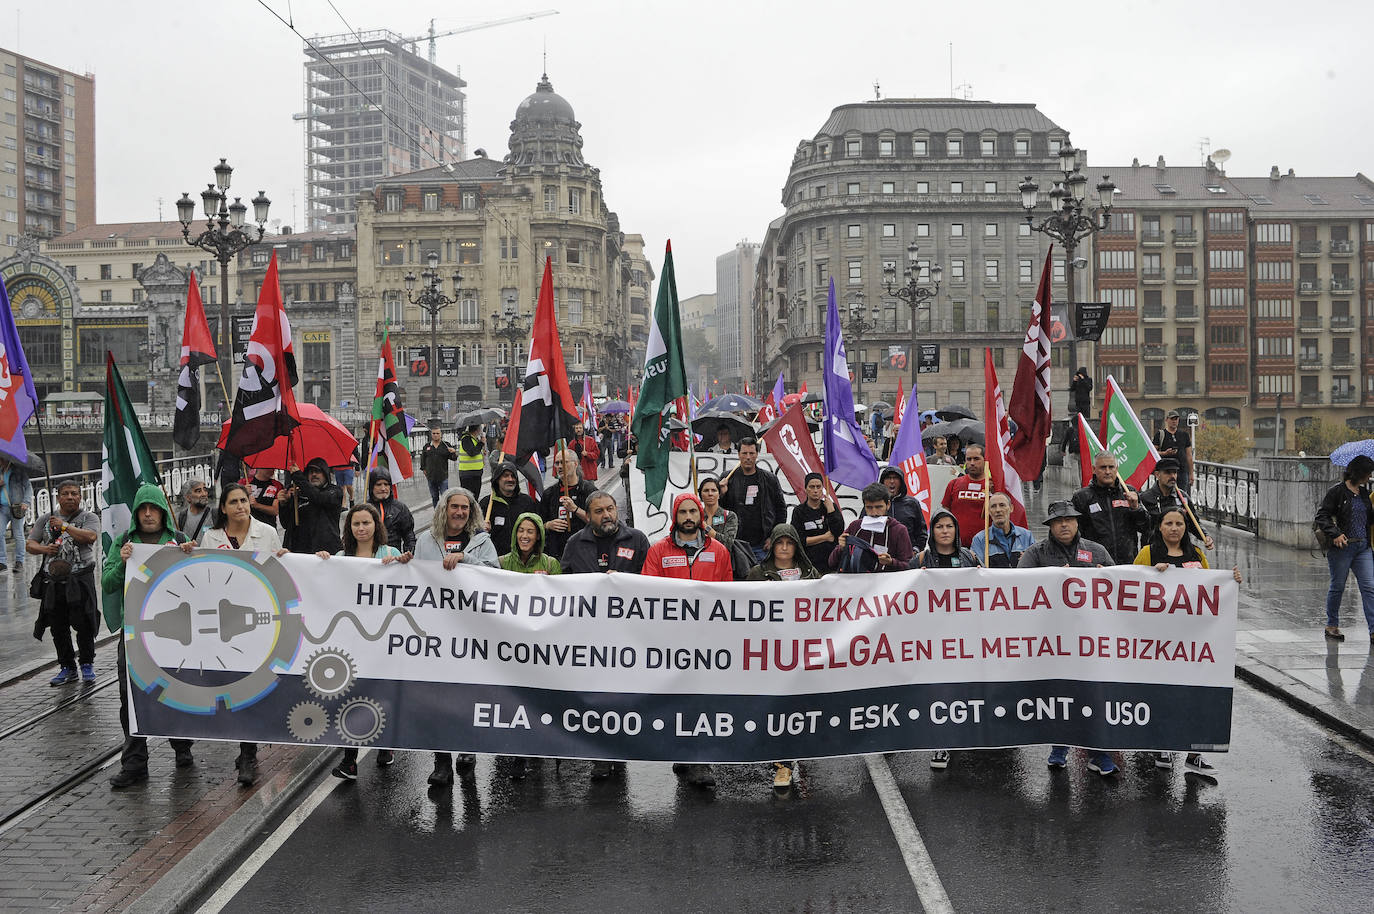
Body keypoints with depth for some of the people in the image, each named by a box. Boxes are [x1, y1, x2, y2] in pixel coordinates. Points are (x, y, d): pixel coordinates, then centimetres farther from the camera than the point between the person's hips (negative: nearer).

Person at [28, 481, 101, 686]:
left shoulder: (89, 517, 4)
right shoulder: (46, 519, 16)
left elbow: (91, 537, -15)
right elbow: (29, 544, 14)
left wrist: (65, 526, -15)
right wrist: (44, 549, -6)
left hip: (80, 579, -4)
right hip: (54, 580, 4)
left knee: (83, 623, -4)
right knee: (58, 627, 6)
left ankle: (87, 664, 11)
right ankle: (67, 668, 16)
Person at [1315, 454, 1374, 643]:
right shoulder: (1336, 492, -8)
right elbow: (1322, 516, -10)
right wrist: (1335, 534, -22)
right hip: (1342, 547, -5)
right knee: (1338, 587, 5)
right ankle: (1332, 625, 21)